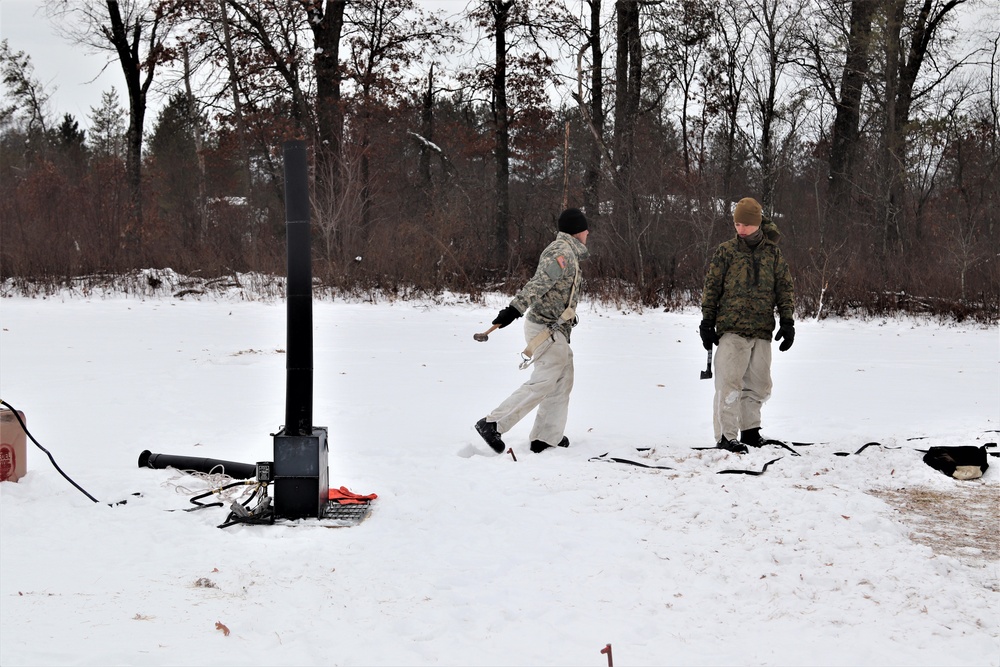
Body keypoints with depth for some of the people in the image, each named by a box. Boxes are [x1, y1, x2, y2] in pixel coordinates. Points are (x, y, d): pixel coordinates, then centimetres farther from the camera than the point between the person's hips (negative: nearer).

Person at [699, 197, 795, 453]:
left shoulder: (773, 253, 9)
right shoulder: (726, 251, 2)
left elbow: (786, 288, 13)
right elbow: (711, 288, 4)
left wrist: (787, 322, 5)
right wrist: (707, 322, 0)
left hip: (762, 331, 3)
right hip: (732, 329, -3)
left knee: (758, 385, 9)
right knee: (729, 384, -9)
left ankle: (750, 431, 23)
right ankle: (725, 437, -8)